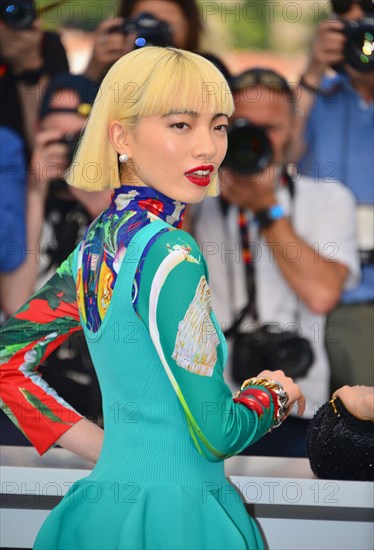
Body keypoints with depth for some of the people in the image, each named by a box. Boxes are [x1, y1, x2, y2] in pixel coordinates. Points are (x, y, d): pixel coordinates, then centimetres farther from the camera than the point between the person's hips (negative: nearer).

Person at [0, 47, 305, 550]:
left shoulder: (96, 244, 6)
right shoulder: (170, 255, -19)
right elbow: (216, 434, -20)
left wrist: (106, 447, 10)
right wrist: (273, 392, 0)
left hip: (106, 494, 8)